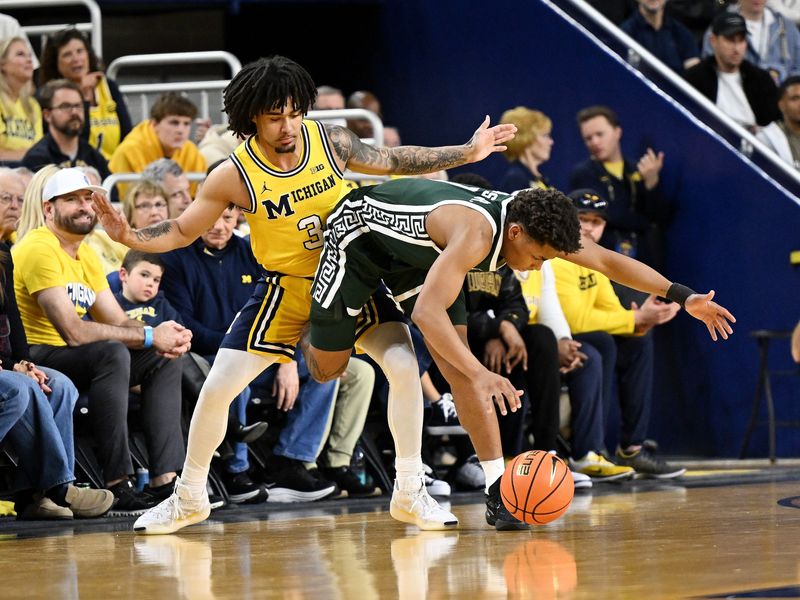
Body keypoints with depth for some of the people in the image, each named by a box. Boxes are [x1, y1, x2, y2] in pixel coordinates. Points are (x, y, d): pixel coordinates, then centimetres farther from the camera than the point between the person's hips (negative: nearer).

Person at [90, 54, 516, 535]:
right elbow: (182, 232, -8)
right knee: (217, 389, -4)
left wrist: (467, 153, 2)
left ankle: (410, 493, -4)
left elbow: (391, 161, 3)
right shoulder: (235, 175, -19)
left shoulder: (331, 141, -14)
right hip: (286, 288, -1)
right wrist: (129, 237, -27)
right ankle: (189, 498, 19)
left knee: (405, 365, -18)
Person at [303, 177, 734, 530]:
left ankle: (498, 490, -9)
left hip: (417, 251, 6)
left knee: (456, 361, -9)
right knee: (326, 367, 1)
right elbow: (427, 311, -53)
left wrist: (682, 297, -10)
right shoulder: (476, 233, -43)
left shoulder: (532, 222, -19)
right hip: (359, 231, -6)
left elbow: (608, 261, -6)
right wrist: (481, 376, -62)